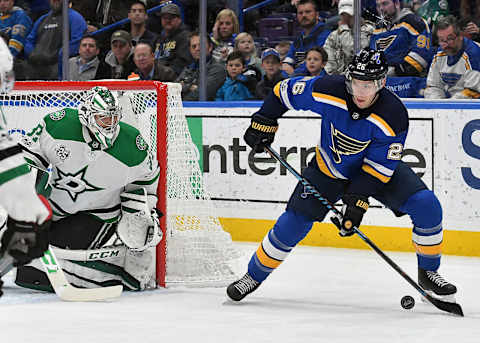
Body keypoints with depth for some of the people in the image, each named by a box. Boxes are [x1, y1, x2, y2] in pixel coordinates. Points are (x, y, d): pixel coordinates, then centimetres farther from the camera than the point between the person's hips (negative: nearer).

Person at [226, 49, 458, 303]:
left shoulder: (394, 117, -31)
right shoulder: (328, 90, -29)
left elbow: (379, 167, -25)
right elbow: (286, 90, -11)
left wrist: (358, 201, -32)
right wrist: (264, 122, -11)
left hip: (378, 168, 0)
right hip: (329, 166, 1)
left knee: (426, 206, -19)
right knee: (293, 223, -8)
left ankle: (428, 273, 3)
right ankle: (254, 276, 14)